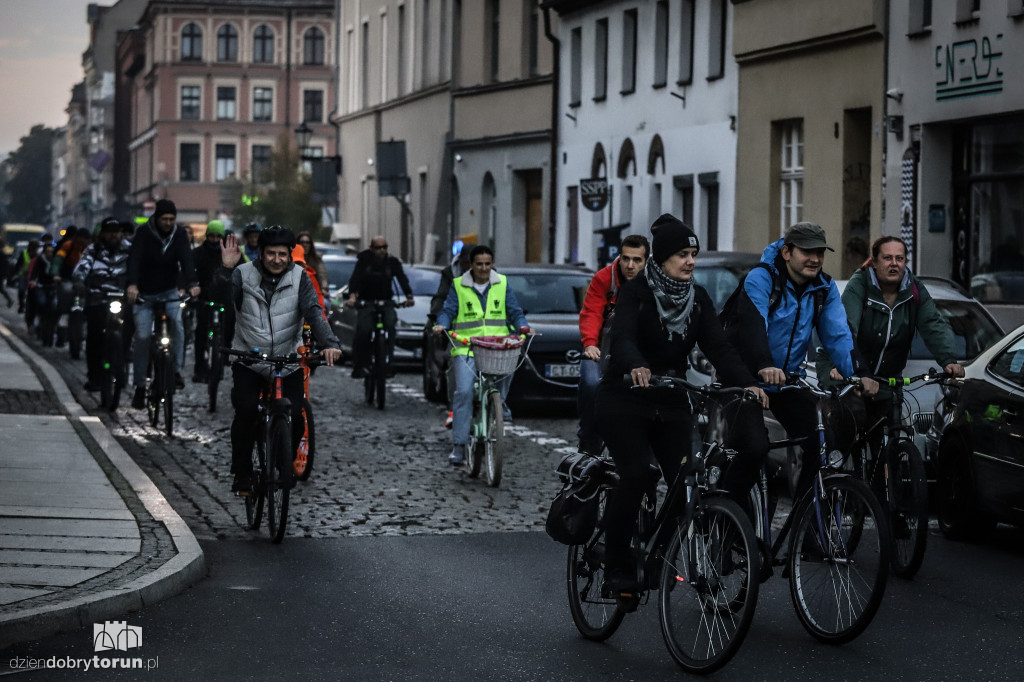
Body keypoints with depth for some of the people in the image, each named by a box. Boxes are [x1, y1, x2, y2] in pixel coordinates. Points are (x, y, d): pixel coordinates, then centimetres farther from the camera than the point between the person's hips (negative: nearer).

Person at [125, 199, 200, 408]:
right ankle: (140, 386, 3)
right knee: (142, 336, -7)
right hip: (144, 293, -2)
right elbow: (134, 259, -25)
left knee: (177, 322, -25)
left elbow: (186, 259, -17)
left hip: (169, 291, 2)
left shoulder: (179, 234, -4)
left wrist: (192, 284, -35)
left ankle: (177, 371, -18)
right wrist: (132, 285, -42)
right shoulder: (144, 233, -12)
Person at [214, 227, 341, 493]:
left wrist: (329, 343, -30)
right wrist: (226, 269, -41)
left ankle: (286, 460, 20)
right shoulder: (243, 274, -6)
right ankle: (241, 471, -3)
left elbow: (314, 312, -14)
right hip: (248, 360, -1)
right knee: (246, 411, -20)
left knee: (294, 416, -10)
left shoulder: (299, 277, -3)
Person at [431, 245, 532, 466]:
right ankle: (459, 445, -11)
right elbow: (448, 310, 7)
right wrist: (442, 324, -14)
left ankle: (498, 403, -2)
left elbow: (514, 311, 13)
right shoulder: (459, 286, 11)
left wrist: (523, 326, -6)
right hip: (466, 347, -1)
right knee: (464, 391, -15)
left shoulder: (502, 284, 15)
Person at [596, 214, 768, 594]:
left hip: (671, 405, 5)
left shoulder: (698, 298, 4)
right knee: (636, 476, -20)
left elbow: (718, 346, -5)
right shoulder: (636, 291, -11)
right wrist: (635, 367, -50)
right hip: (625, 401, -5)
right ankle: (616, 571, -12)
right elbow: (622, 337, -28)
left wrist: (746, 383, -23)